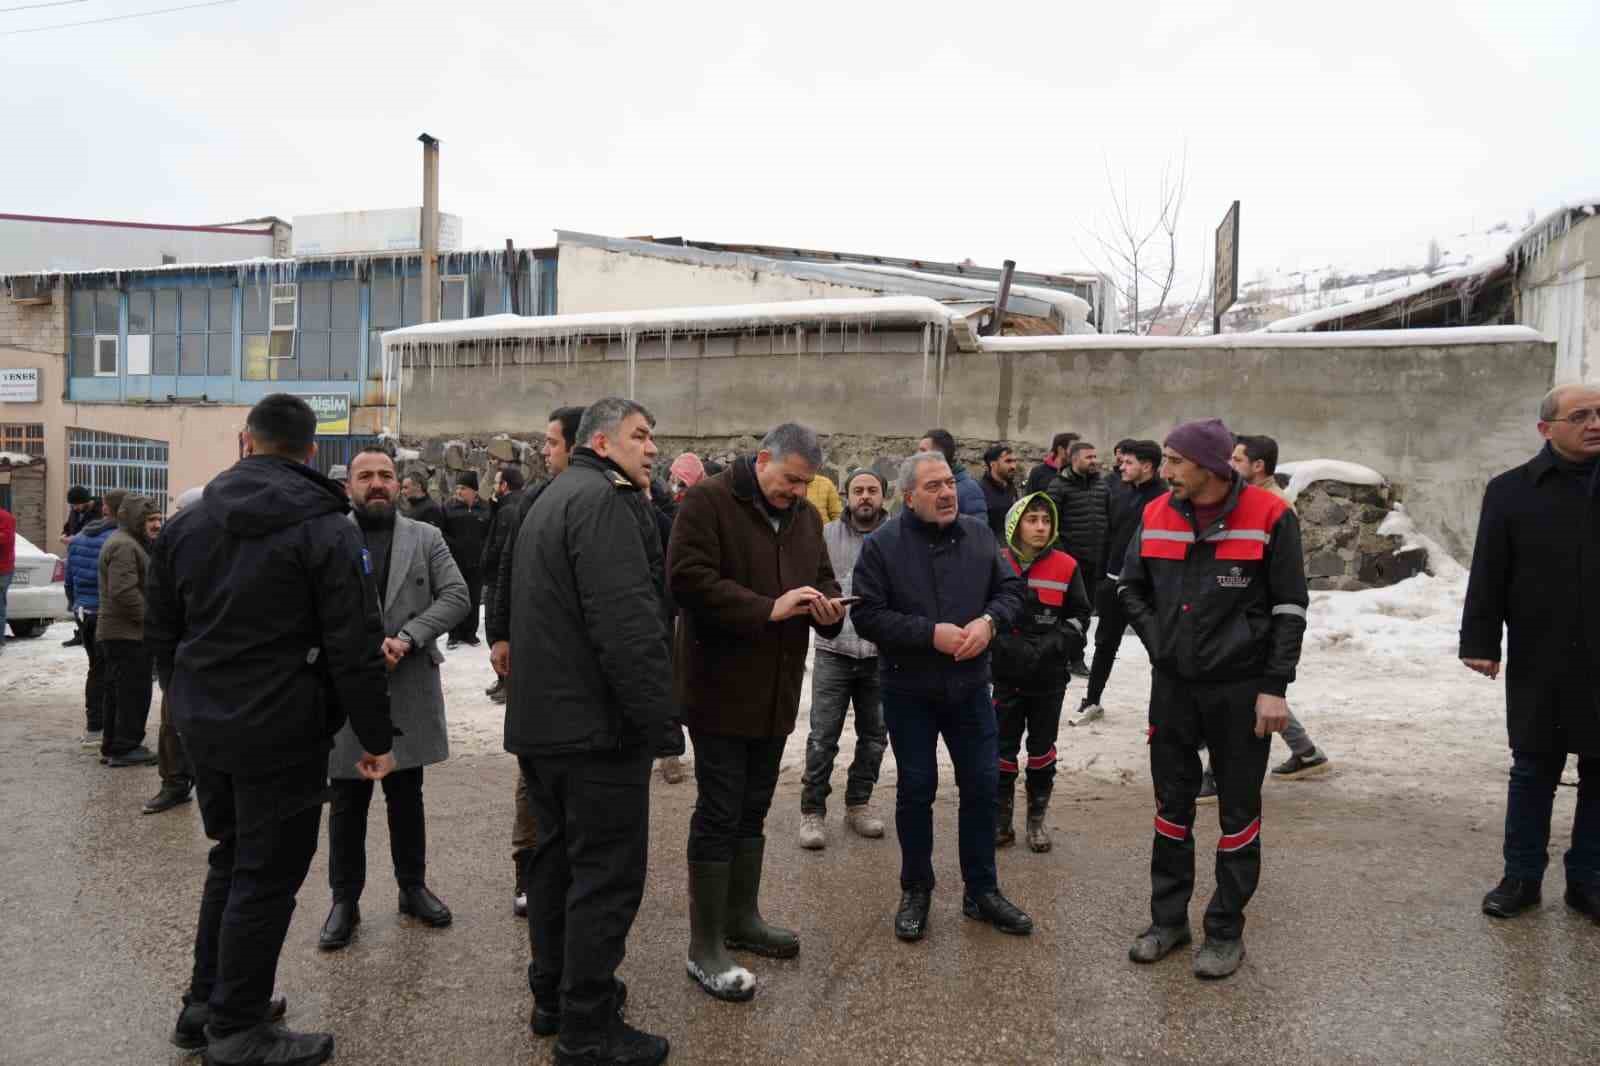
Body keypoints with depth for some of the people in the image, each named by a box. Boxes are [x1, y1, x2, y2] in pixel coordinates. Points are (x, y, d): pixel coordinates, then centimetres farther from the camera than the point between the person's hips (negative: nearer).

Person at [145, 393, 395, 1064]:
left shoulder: (185, 523, 6)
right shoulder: (325, 529, -14)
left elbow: (160, 631, 14)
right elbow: (355, 649, -17)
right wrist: (375, 739, -9)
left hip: (204, 727, 7)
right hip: (281, 733, -7)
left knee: (229, 862, 22)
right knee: (266, 879, 5)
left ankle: (204, 1005, 33)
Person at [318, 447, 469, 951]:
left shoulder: (427, 538, 5)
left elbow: (457, 595, -3)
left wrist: (406, 637, -15)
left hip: (410, 689, 2)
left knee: (407, 797, 15)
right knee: (348, 802, 9)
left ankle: (414, 887, 29)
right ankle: (344, 900, 23)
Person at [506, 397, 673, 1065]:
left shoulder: (552, 500, 18)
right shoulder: (602, 498, -16)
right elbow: (626, 617, -26)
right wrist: (653, 710, -18)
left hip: (541, 718, 10)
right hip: (596, 724, -10)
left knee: (559, 856, 19)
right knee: (609, 873, 0)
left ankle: (552, 996, 33)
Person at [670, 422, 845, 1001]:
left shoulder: (806, 517, 11)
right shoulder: (708, 501, -11)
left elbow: (823, 581, 19)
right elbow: (689, 579, -21)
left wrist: (829, 608, -6)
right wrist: (770, 608, -24)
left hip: (776, 692, 7)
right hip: (721, 687, -7)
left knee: (753, 810, 18)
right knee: (718, 815, -1)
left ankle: (741, 917, 34)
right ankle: (705, 947, 12)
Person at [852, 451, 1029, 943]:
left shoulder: (979, 533, 0)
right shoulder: (882, 544, -12)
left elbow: (1010, 588, 6)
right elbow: (867, 615, -17)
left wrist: (989, 620, -15)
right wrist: (930, 633, -24)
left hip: (969, 686, 4)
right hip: (909, 690, -3)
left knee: (982, 785, 9)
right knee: (916, 789, 8)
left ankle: (981, 890, 26)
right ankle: (916, 891, 26)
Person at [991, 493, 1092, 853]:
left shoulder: (1066, 566, -3)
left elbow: (1080, 615, 3)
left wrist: (1056, 644, -11)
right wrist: (1001, 643, -10)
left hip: (1050, 677, 1)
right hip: (1005, 674, 0)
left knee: (1042, 749, 12)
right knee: (1003, 748, 7)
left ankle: (1037, 819, 26)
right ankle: (1001, 820, 20)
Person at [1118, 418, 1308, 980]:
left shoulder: (1269, 517, -10)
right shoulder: (1156, 515, 1)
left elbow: (1289, 608, -8)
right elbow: (1131, 588, 14)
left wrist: (1274, 688, -12)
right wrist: (1159, 640, 2)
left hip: (1240, 688, -3)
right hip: (1173, 685, 4)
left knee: (1238, 812, 9)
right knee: (1172, 806, 13)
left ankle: (1226, 931, 23)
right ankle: (1168, 917, 28)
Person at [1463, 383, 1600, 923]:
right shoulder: (1511, 490, 0)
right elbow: (1488, 575, -2)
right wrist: (1480, 643, -7)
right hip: (1539, 665, -1)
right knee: (1533, 769, 8)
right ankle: (1522, 876, 20)